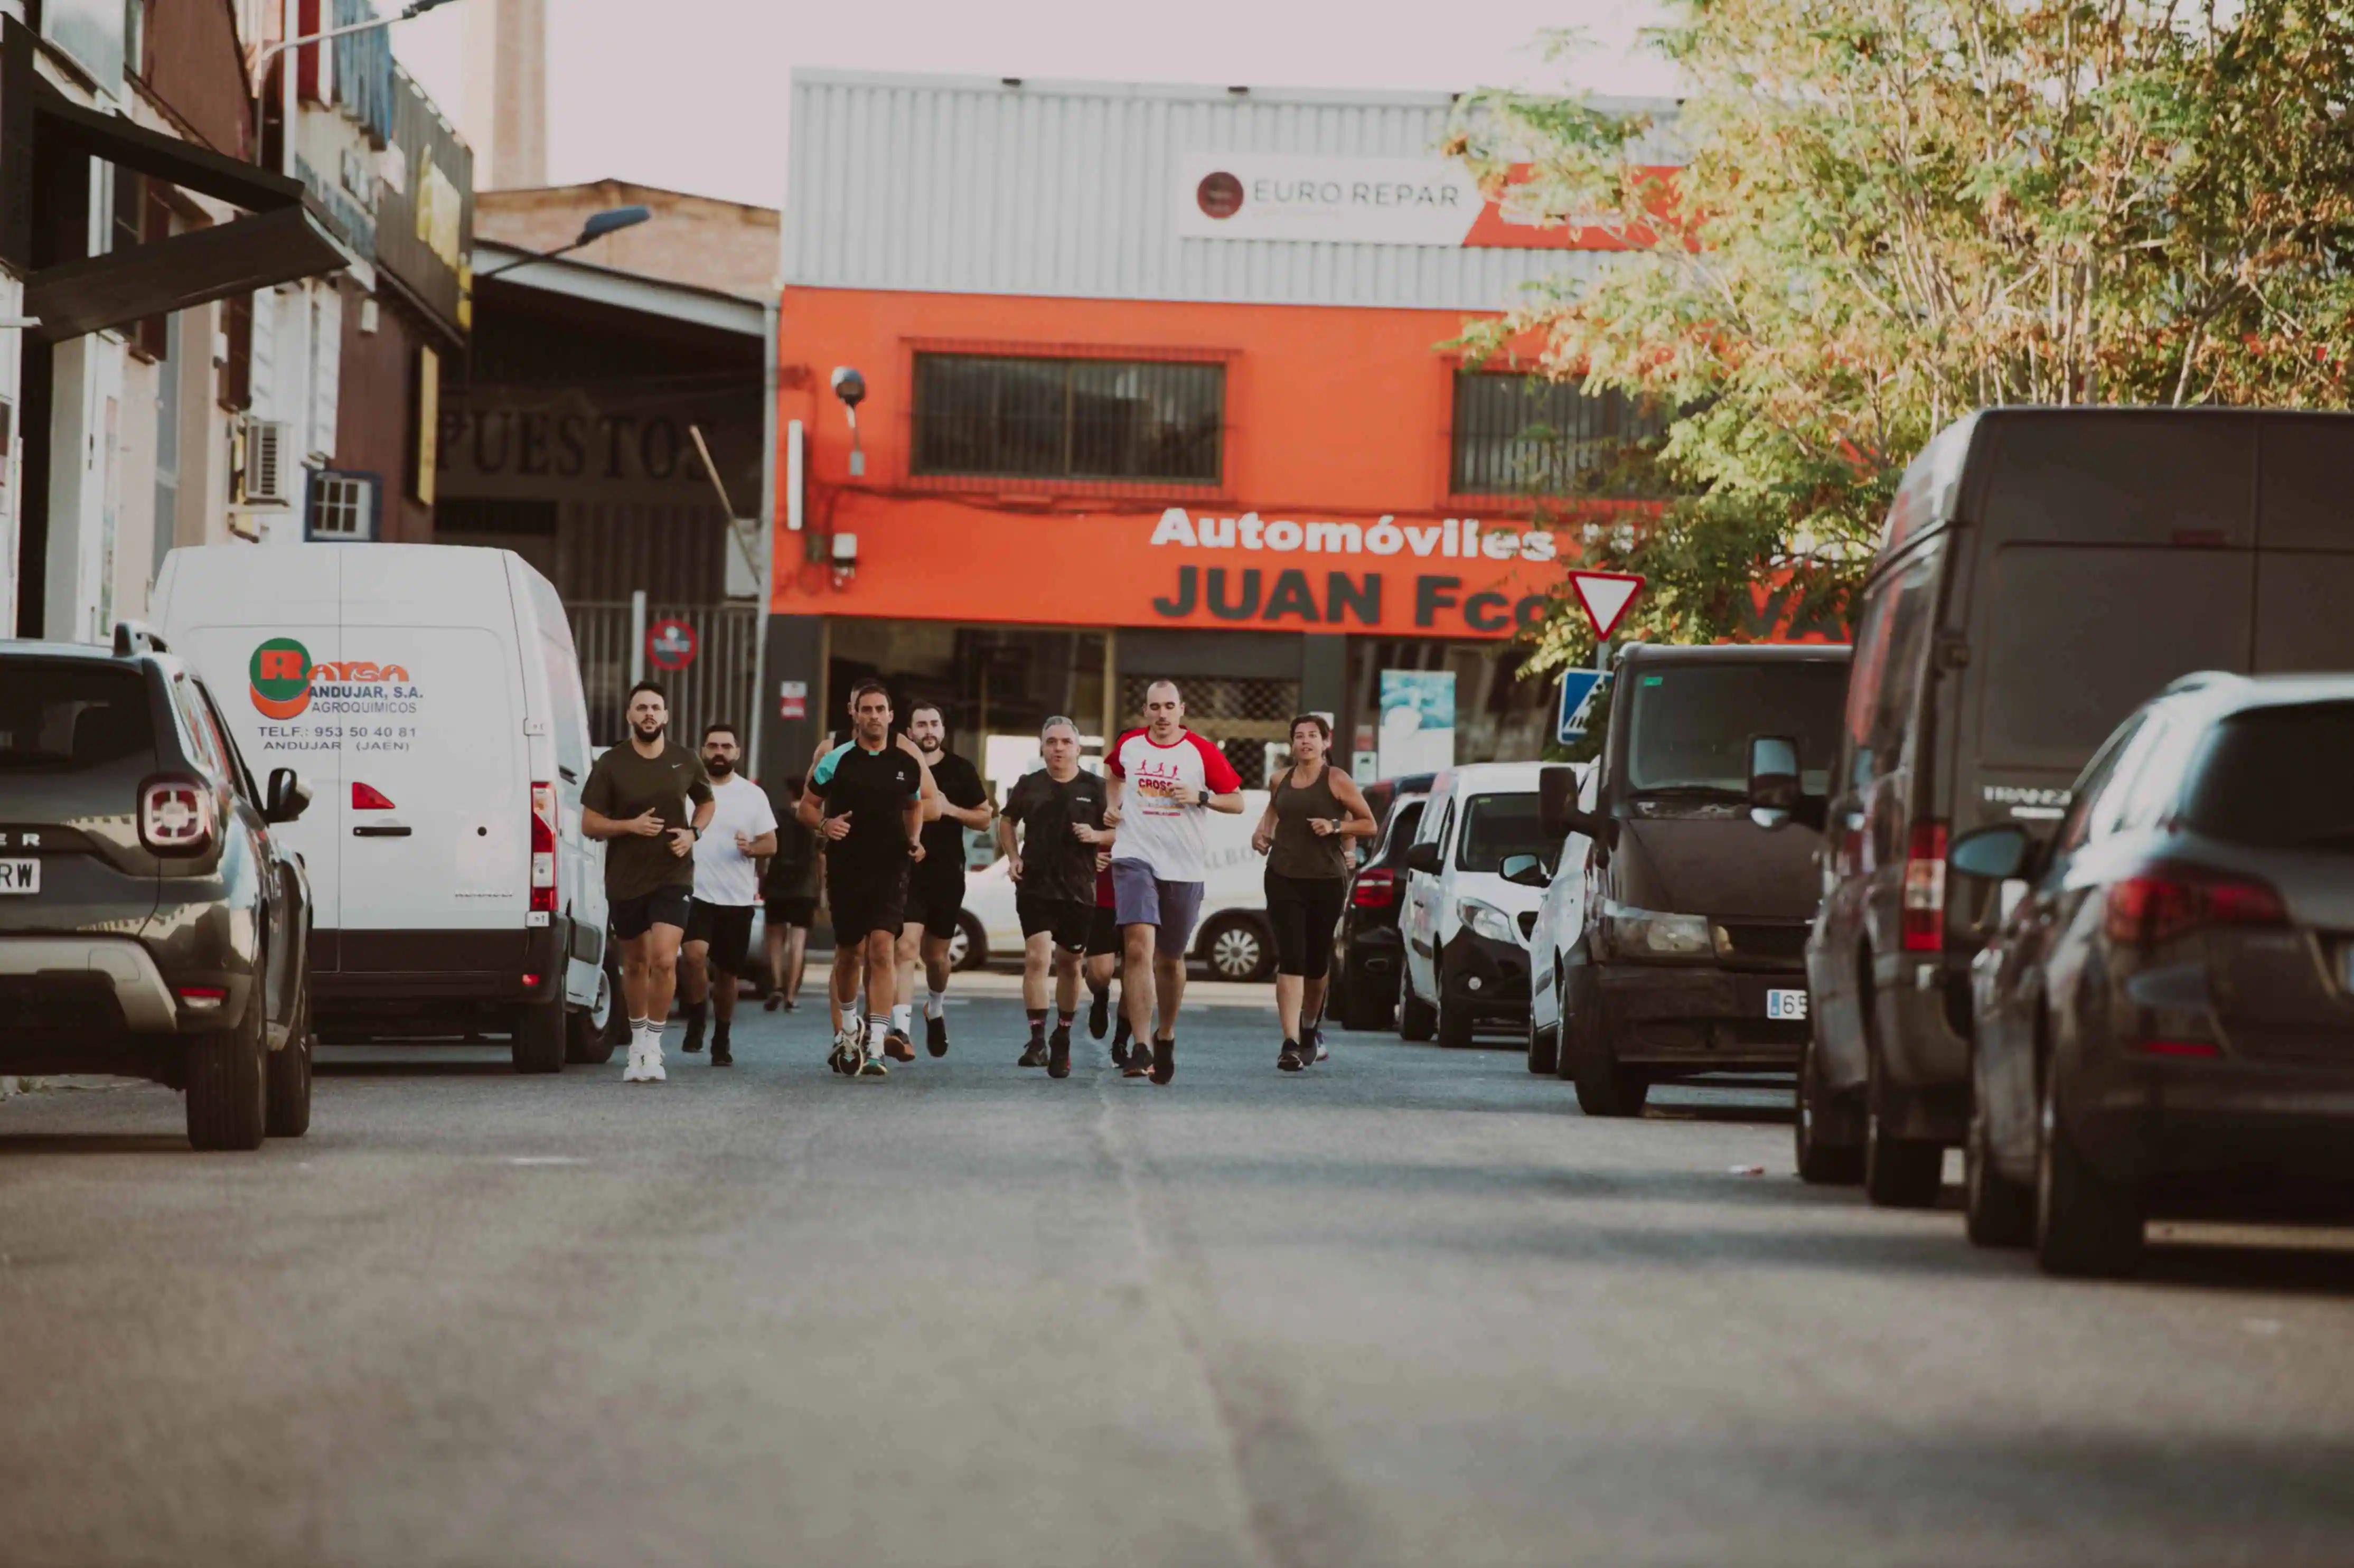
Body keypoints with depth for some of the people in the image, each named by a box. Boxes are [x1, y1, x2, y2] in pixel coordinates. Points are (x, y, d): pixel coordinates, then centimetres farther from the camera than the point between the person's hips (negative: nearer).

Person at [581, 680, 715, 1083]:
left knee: (664, 960, -16)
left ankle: (653, 1048, -6)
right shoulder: (611, 764, -4)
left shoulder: (684, 762, 2)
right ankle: (638, 1041, 33)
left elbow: (706, 802, 20)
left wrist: (694, 832, -1)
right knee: (635, 963, 13)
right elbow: (589, 823, -3)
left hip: (672, 875, -1)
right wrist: (631, 826, -19)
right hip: (625, 879, 1)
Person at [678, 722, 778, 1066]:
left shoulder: (752, 795, 6)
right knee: (694, 954, -25)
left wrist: (751, 848, -14)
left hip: (738, 898, 2)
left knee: (727, 974, 9)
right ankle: (696, 1022, -5)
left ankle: (722, 1039, 25)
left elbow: (771, 844, 6)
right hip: (696, 892, -2)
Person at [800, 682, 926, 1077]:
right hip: (846, 869, 0)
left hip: (890, 870, 0)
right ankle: (847, 1030, 36)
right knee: (849, 953, 11)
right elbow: (807, 806, 6)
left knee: (882, 949, -14)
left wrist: (914, 840, 5)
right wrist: (825, 824, -15)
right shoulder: (836, 761, -2)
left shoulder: (907, 763, 4)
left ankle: (876, 1046, -17)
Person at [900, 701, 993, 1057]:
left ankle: (935, 1011, 43)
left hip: (947, 875, 2)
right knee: (907, 947, -19)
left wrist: (950, 810, -8)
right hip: (907, 871, -2)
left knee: (936, 955, 14)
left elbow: (984, 818, 9)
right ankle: (902, 1027, -26)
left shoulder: (961, 770, 6)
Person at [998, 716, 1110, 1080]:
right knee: (1037, 957, -15)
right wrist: (1013, 857, 5)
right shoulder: (1029, 786, 5)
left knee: (1069, 964, 10)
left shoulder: (1095, 788, 2)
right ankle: (1038, 1041, -16)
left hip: (1079, 890, 1)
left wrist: (1096, 836, -14)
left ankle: (1062, 1041, 26)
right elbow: (1007, 822, 20)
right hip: (1035, 886, -1)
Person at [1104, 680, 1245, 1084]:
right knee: (1139, 948, -19)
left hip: (1185, 867, 0)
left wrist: (1200, 797, -14)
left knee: (1170, 959, 12)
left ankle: (1165, 1036, 36)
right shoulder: (1129, 745, 5)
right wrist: (1114, 807, 11)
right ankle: (1141, 1048, -23)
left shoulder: (1202, 753, -2)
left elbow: (1237, 803, 2)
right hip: (1135, 858, 0)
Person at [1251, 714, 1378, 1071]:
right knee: (1291, 960, -11)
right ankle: (1291, 1043, -18)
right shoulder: (1281, 781, 9)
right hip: (1284, 878, 1)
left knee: (1317, 962, 11)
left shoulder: (1336, 781, -2)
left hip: (1326, 881, -1)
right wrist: (1262, 832, 10)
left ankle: (1311, 1028, 37)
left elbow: (1370, 825, 1)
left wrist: (1336, 827, -15)